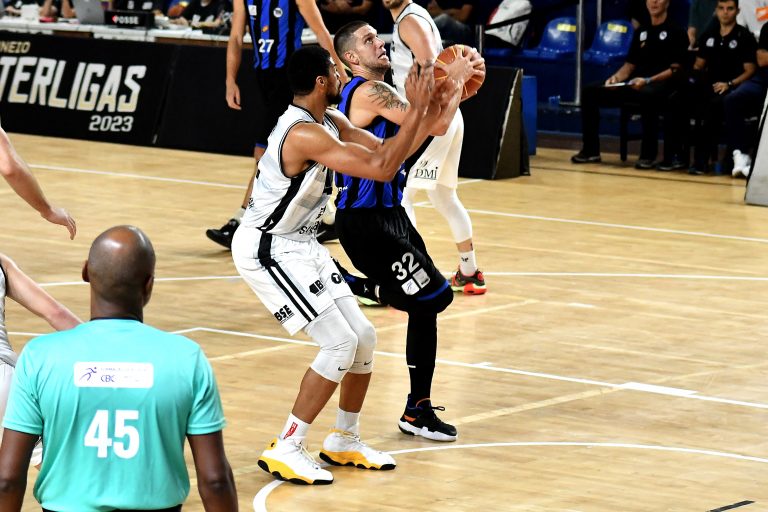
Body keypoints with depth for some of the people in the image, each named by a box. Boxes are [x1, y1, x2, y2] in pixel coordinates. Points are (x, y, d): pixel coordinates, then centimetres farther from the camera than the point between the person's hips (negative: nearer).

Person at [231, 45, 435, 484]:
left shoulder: (331, 122, 3)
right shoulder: (305, 134, -27)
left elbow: (384, 151, 9)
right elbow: (382, 169, -30)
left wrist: (430, 111, -2)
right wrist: (417, 109, -28)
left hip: (301, 245, 10)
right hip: (267, 250, -10)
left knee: (363, 337, 10)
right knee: (340, 343, -14)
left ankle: (345, 441, 26)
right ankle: (286, 451, -6)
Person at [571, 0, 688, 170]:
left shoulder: (676, 33, 1)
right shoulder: (641, 32, 20)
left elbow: (676, 69, -8)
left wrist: (648, 81, -21)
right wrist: (616, 78, -3)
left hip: (661, 86, -7)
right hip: (634, 86, 7)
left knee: (647, 95, -43)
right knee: (590, 92, -8)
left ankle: (648, 154, -34)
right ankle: (590, 150, -5)